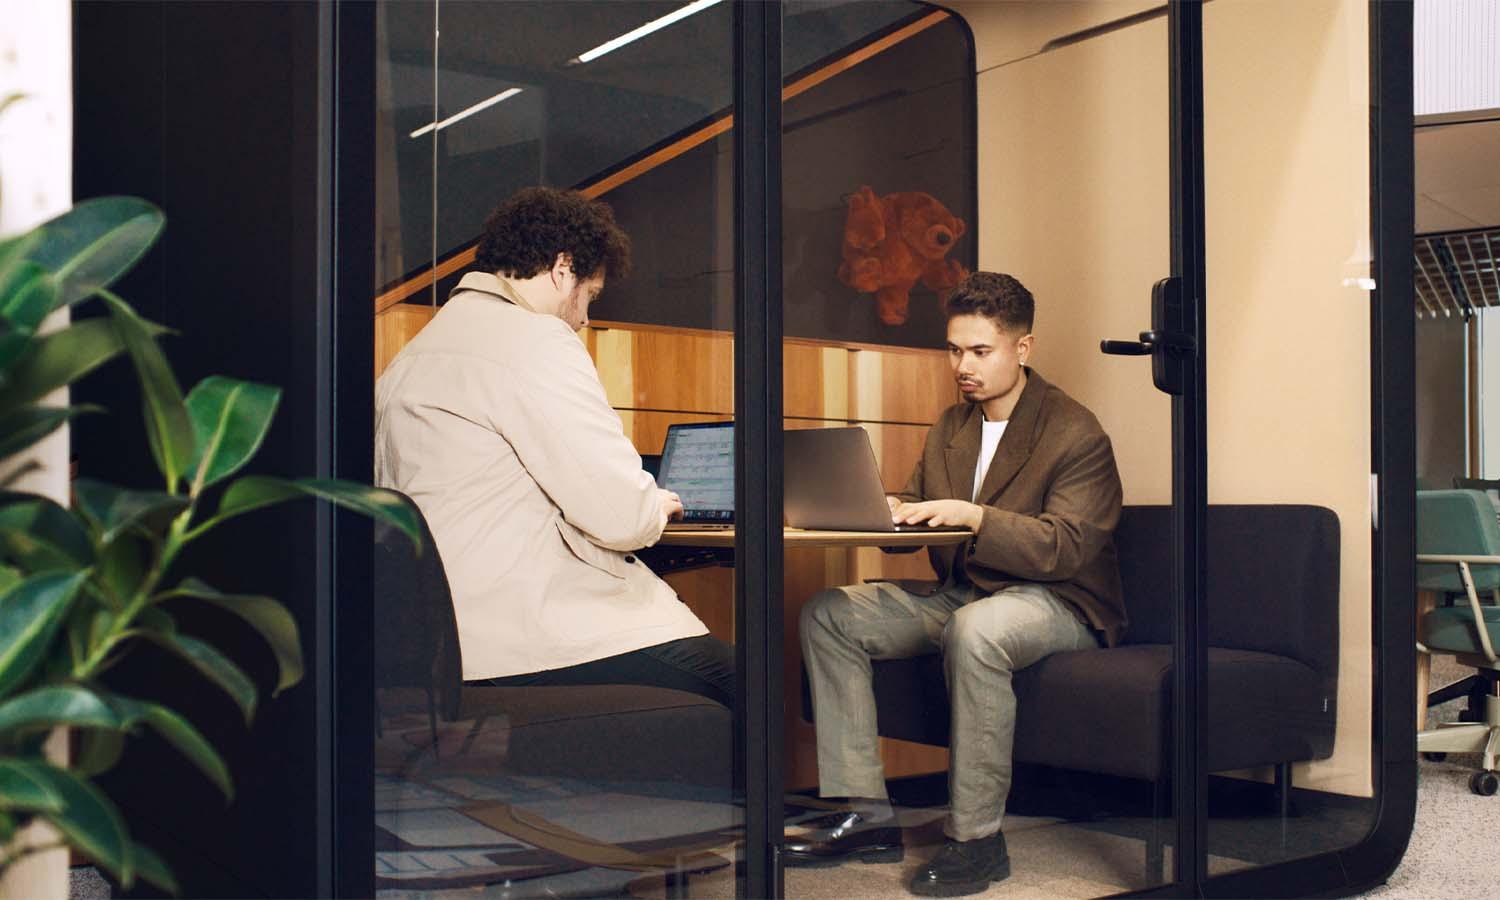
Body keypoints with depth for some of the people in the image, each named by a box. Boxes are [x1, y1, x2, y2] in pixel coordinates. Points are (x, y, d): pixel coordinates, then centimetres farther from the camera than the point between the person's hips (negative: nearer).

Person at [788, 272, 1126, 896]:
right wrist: (883, 511, -11)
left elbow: (1067, 547, -21)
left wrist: (973, 516, -32)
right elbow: (914, 510, 14)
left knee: (974, 628, -41)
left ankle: (977, 837, -27)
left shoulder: (1075, 434, -12)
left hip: (1058, 604, -8)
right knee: (828, 615, -7)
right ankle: (866, 815, -9)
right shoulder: (951, 427, 12)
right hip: (960, 596, 8)